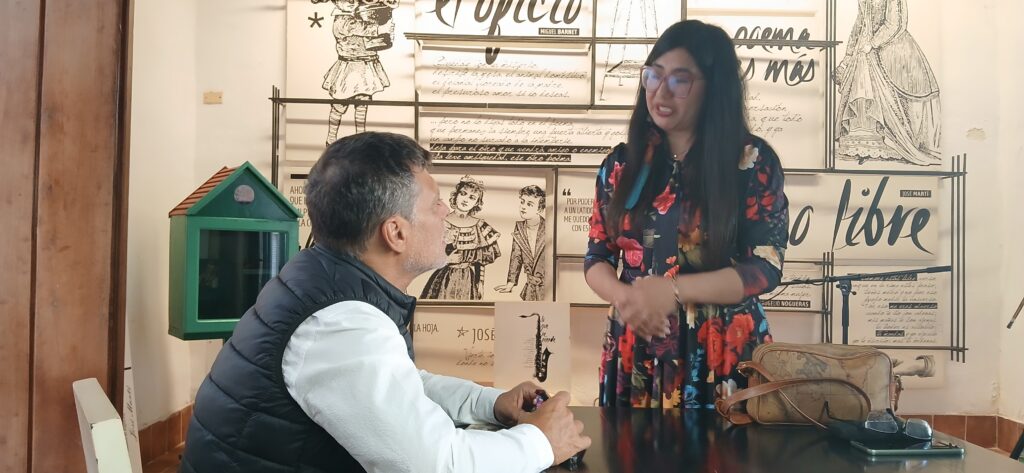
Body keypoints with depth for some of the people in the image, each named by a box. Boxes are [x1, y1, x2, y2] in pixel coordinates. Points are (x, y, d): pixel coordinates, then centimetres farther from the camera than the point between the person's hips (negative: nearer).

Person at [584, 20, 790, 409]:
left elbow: (765, 267, -9)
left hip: (723, 355, -3)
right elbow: (597, 258, 7)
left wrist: (672, 291, -19)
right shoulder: (623, 162, 4)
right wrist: (623, 296, -15)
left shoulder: (752, 161, -5)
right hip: (635, 354, 3)